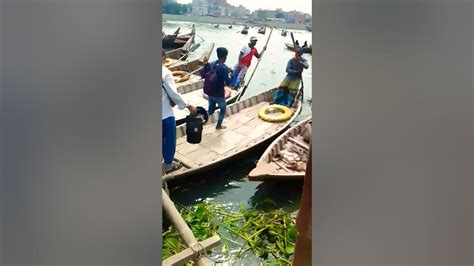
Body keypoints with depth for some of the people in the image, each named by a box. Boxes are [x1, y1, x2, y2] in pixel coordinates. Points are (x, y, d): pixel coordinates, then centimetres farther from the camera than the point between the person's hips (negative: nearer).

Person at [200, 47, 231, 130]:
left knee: (211, 109, 23)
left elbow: (202, 75, 4)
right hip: (218, 93, -6)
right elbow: (228, 82, -21)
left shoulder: (211, 64, 0)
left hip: (209, 92, 6)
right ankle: (219, 125, 27)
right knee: (223, 108, 19)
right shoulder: (224, 68, -18)